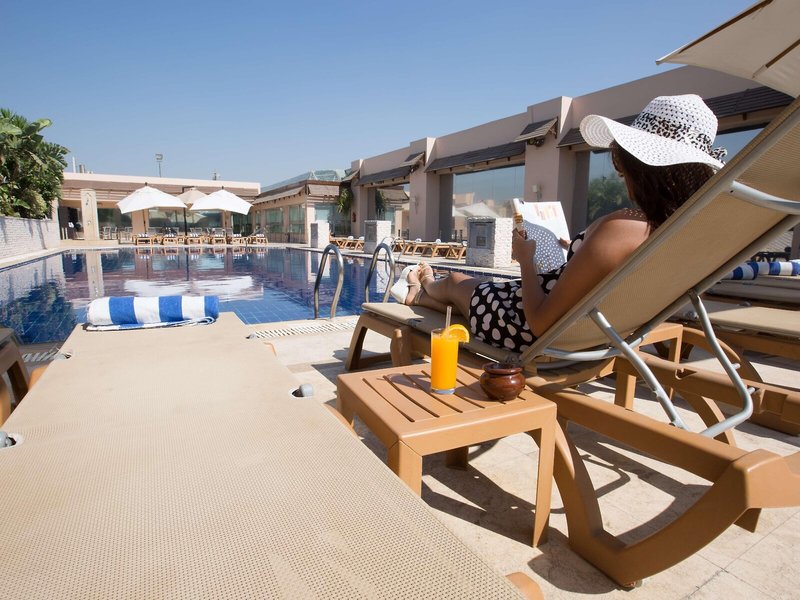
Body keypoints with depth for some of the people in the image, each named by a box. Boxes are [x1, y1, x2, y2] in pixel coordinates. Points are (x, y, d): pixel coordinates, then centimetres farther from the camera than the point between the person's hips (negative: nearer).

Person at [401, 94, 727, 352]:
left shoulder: (617, 230, -36)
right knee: (476, 287, 30)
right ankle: (425, 294, 60)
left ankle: (428, 288, 60)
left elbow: (541, 323, -30)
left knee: (456, 281, 23)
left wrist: (525, 258, -15)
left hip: (532, 334, -7)